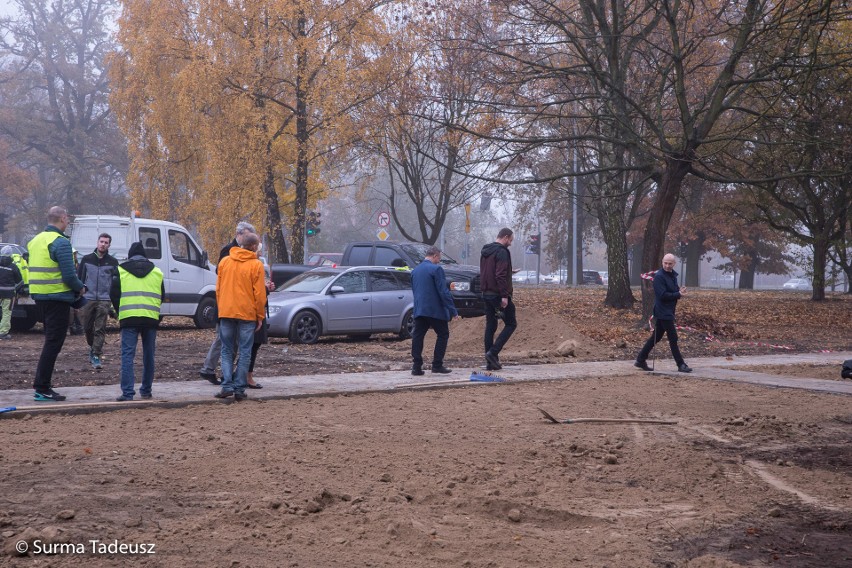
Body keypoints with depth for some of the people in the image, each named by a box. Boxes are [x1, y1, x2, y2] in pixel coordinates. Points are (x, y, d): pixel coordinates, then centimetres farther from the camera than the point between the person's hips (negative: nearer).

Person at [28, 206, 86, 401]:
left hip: (40, 295, 9)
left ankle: (42, 383, 21)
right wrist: (81, 288, -1)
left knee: (51, 340, 18)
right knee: (53, 343, -3)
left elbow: (37, 270, 17)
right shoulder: (61, 242, -14)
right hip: (57, 298, -9)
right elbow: (69, 275, -20)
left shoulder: (36, 240, 14)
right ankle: (42, 388, -4)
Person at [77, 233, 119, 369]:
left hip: (104, 300, -2)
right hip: (88, 299, 2)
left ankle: (96, 356, -8)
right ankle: (92, 348, 32)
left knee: (100, 329, -8)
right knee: (87, 328, 8)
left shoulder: (113, 262, 6)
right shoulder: (87, 259, 8)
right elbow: (79, 277, 11)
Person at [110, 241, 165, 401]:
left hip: (129, 318, -2)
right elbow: (162, 296, 17)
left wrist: (120, 312, 19)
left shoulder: (121, 271, 6)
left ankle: (127, 392, -12)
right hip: (151, 318, 3)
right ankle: (146, 390, 21)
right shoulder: (157, 272, 14)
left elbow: (113, 294, 6)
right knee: (149, 354, 14)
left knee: (128, 354, -3)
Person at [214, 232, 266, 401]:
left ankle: (227, 386, -2)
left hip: (226, 313, 3)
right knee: (244, 352, 4)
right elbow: (259, 294, -6)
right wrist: (260, 317, 2)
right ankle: (239, 389, 1)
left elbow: (218, 289, 11)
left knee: (227, 351, 10)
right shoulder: (256, 265, -6)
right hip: (247, 314, -3)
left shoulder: (224, 261, 7)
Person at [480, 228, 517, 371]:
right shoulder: (502, 252, -13)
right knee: (511, 324, 0)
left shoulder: (485, 251, 17)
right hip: (498, 294, -9)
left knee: (490, 326, 9)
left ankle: (491, 362, 9)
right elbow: (501, 275, -21)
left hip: (486, 294, 9)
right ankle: (493, 352, -13)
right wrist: (504, 296, -21)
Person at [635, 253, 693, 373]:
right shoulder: (659, 276, -15)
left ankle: (641, 360, 18)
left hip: (669, 312, 9)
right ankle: (681, 365, 1)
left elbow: (673, 291, 18)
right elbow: (663, 295, -21)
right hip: (663, 312, -9)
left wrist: (679, 292, -4)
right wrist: (678, 294, -19)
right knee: (673, 338, -5)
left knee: (656, 337, 12)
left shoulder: (673, 275, 13)